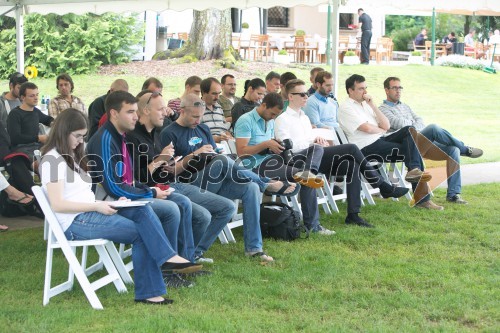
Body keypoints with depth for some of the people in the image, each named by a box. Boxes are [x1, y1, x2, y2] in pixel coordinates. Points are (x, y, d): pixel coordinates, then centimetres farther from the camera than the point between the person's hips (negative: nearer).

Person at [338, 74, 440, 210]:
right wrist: (381, 129, 4)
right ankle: (421, 198, -16)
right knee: (411, 150, -16)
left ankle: (414, 170, -27)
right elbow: (367, 128, -17)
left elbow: (386, 126, 10)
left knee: (409, 130, -15)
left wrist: (372, 105, 4)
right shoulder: (346, 108, -3)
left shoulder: (365, 104, 23)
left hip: (380, 140, 8)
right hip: (367, 148, -8)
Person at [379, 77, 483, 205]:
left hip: (424, 142, 8)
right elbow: (398, 123, -11)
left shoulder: (405, 106, 32)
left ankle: (453, 194, -20)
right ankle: (465, 149, -15)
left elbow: (419, 121, 17)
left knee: (453, 150, -17)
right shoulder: (383, 109, 6)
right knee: (433, 128, -34)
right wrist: (411, 123, 8)